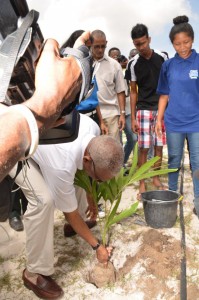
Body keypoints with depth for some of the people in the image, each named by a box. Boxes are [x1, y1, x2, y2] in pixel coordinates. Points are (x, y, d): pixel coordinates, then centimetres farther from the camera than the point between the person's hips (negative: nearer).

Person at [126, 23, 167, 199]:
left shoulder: (162, 57, 2)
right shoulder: (134, 64, 0)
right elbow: (133, 91, 3)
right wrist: (133, 117, -1)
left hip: (162, 108, 2)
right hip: (144, 109, -1)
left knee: (159, 146, 7)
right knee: (144, 148, -2)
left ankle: (156, 178, 24)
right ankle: (142, 184, 10)